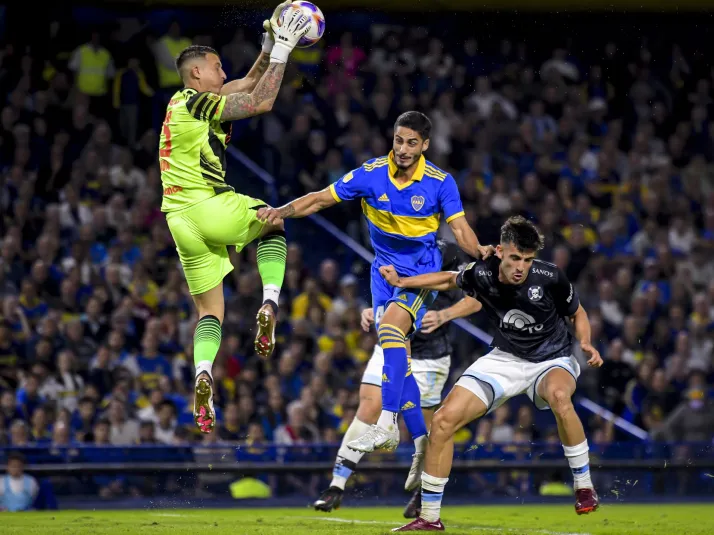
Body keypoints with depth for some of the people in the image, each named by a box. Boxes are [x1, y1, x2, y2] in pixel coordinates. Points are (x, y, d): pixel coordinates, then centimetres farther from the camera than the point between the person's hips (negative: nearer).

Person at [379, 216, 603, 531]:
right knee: (444, 420, -11)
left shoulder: (549, 278, -22)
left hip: (552, 360, -3)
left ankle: (584, 487, -21)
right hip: (505, 359, 3)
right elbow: (451, 280, 10)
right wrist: (401, 282, 0)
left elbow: (578, 314, -2)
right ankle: (429, 518, 3)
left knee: (558, 395, -40)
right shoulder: (481, 274, -16)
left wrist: (586, 344, -21)